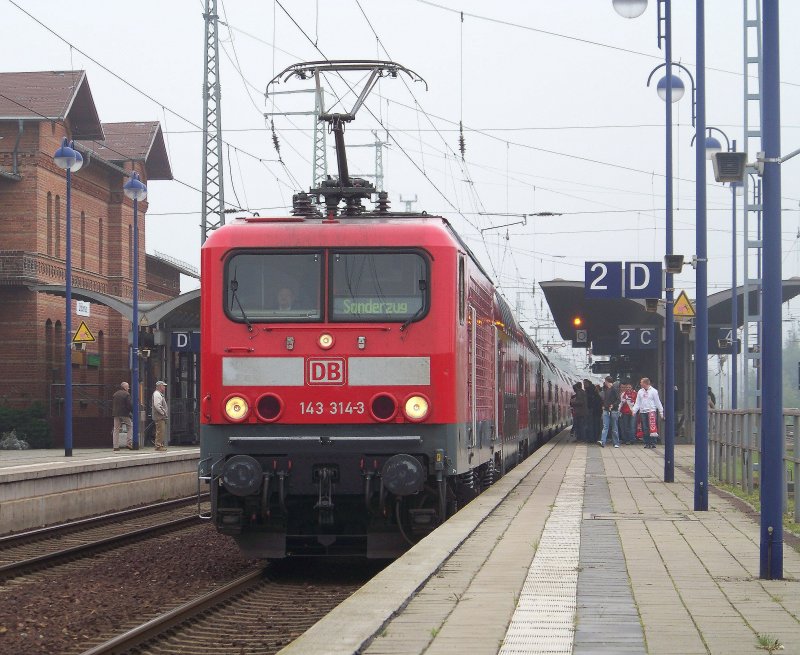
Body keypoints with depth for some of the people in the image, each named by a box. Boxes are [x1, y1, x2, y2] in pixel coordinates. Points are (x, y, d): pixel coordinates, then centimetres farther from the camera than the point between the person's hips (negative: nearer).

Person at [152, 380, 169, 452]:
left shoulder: (159, 394, 22)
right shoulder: (156, 394, -13)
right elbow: (157, 405, -23)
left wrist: (164, 412, 16)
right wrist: (163, 412, -18)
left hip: (162, 417, 11)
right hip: (159, 417, -11)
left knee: (161, 432, 13)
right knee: (160, 431, -12)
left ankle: (161, 445, 17)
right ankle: (158, 446, -12)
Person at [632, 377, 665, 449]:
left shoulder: (653, 391, -2)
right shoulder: (640, 392, 11)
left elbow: (658, 402, 1)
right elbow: (637, 403, 13)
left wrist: (661, 412, 0)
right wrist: (634, 411, 1)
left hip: (651, 411, -4)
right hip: (643, 412, 4)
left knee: (652, 427, -10)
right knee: (645, 429, 4)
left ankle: (653, 443, -7)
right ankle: (647, 443, 10)